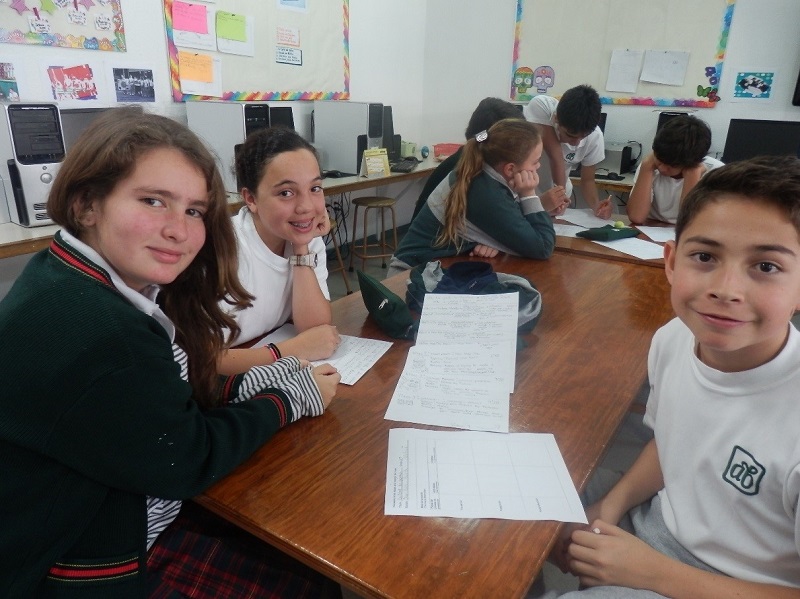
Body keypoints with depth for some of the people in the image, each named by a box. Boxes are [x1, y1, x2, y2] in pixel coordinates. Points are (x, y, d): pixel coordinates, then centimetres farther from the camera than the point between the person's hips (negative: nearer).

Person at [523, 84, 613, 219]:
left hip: (556, 193, 2)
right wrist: (562, 194, -33)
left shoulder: (595, 136, -19)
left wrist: (596, 205, -26)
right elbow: (555, 154, -30)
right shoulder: (540, 106, -27)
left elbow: (587, 180, -7)